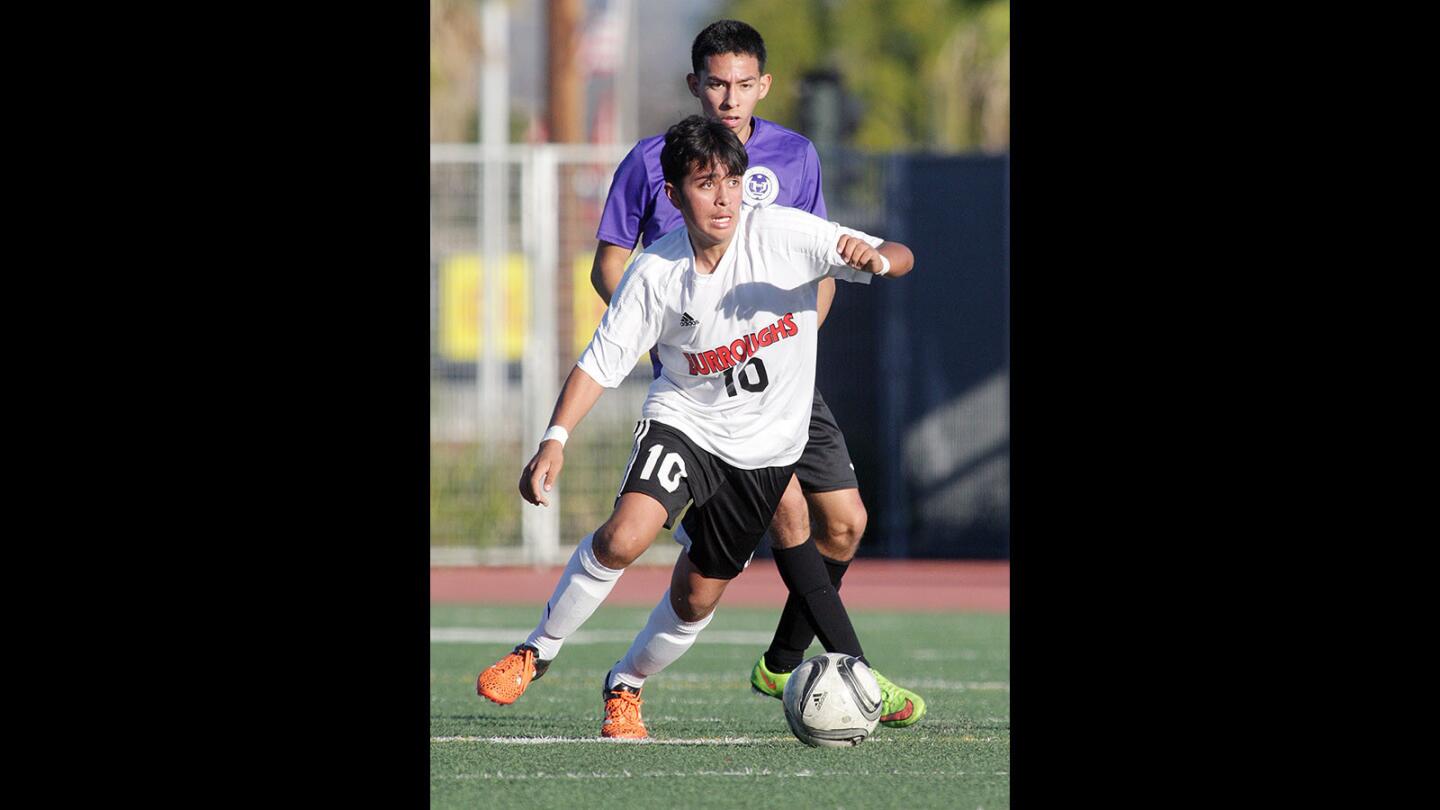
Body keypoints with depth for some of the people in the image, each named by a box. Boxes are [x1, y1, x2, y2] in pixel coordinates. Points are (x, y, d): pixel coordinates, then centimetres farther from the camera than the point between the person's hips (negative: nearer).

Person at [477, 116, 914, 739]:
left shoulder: (783, 233, -18)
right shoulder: (655, 274, -16)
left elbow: (901, 259, -16)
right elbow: (599, 362, -11)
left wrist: (877, 258, -40)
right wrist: (555, 439, -25)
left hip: (766, 447, 1)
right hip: (683, 422, -1)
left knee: (697, 596, 8)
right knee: (623, 537, -26)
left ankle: (626, 683, 36)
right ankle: (538, 650, -5)